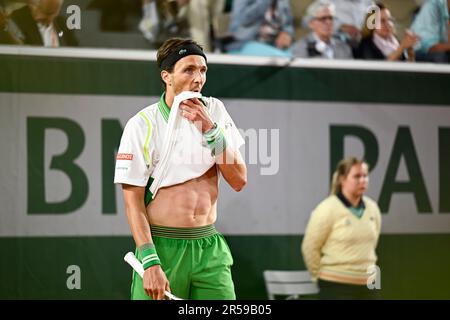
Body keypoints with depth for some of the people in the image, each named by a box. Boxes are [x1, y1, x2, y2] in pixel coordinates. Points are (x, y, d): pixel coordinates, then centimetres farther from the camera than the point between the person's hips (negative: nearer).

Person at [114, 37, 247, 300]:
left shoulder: (214, 111, 5)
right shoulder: (143, 124, -6)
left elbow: (239, 180, 1)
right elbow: (133, 200, -8)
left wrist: (209, 129, -11)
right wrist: (150, 263, -17)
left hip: (210, 247, 3)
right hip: (162, 246, -3)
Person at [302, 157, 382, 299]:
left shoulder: (372, 208, 5)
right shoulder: (327, 209, -14)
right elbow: (310, 247, -8)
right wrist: (320, 275, -2)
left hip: (368, 284, 6)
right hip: (337, 285, -6)